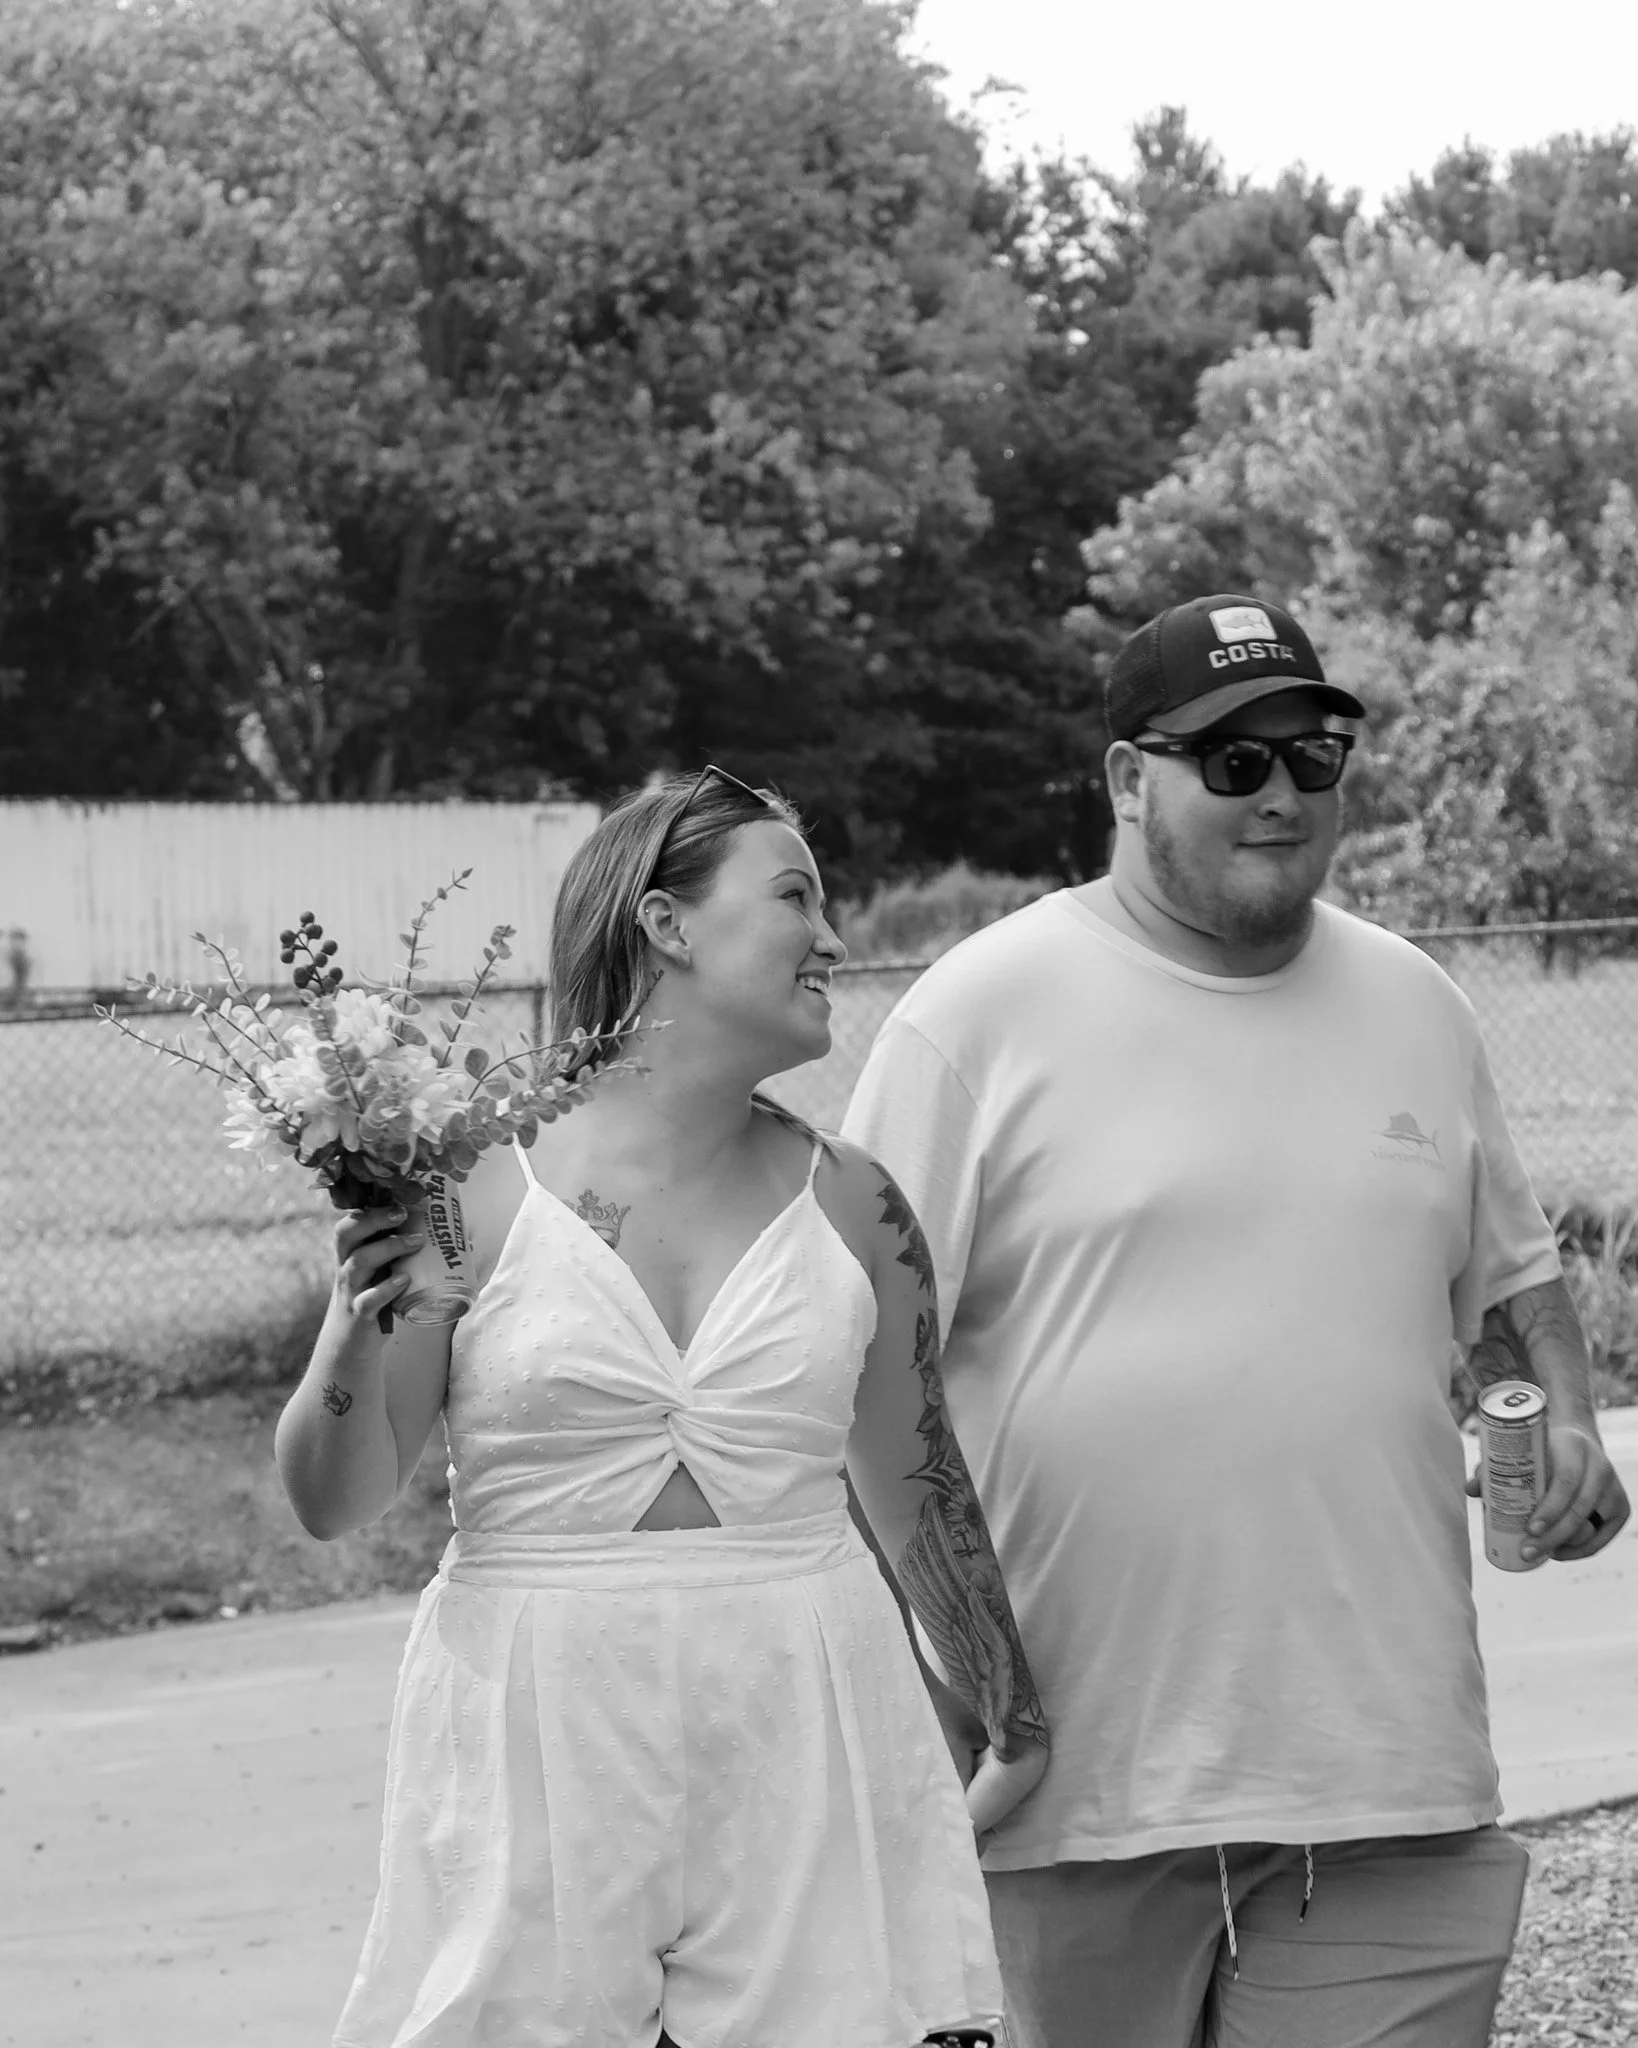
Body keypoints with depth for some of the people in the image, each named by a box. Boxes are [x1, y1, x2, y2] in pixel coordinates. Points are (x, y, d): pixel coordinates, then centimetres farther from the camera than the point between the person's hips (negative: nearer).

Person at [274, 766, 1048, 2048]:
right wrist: (359, 1339, -16)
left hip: (804, 1763, 2)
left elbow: (920, 1490, 18)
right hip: (539, 1747, -2)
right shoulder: (477, 1184, -2)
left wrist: (1016, 1725, 26)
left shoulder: (851, 1208, 6)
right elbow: (333, 1505, 2)